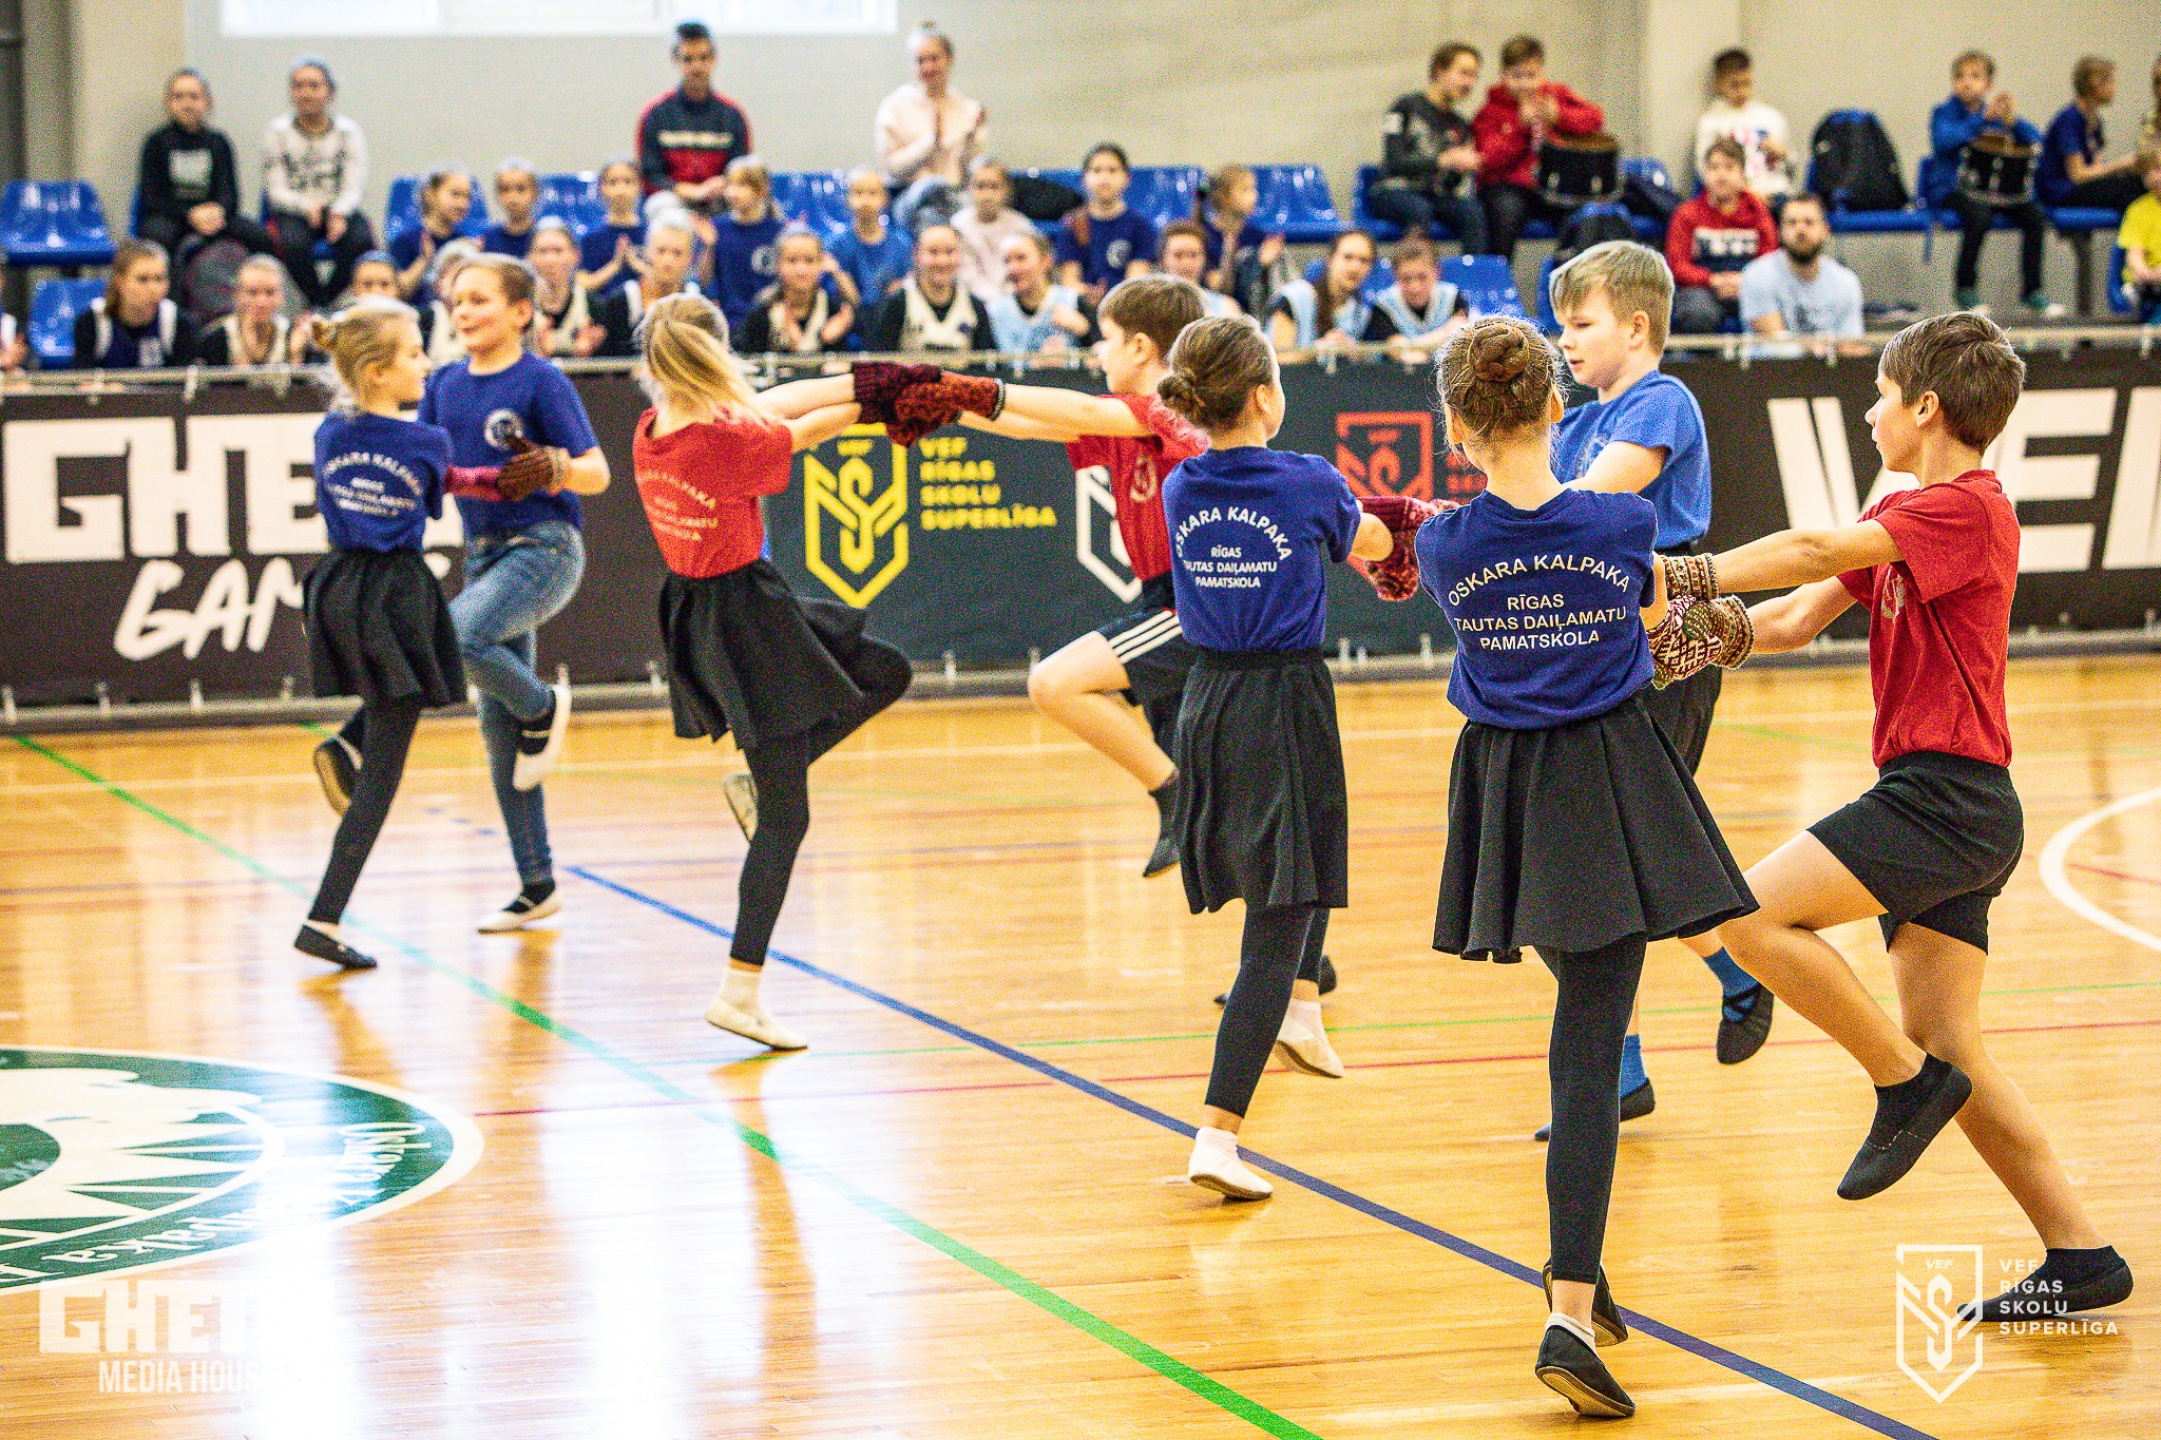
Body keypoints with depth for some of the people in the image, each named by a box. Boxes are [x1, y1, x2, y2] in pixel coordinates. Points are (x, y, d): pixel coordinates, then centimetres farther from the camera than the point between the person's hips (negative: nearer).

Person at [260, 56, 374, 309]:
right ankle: (318, 301, -12)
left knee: (361, 240, -31)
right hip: (292, 212, -1)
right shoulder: (277, 132, 3)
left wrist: (339, 213, -26)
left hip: (338, 210, 1)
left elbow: (354, 188, -4)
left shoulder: (347, 131, 4)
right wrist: (307, 207, -24)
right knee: (293, 243, -34)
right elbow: (276, 191, -4)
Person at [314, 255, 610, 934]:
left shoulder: (542, 382, -8)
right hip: (484, 553, 7)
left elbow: (597, 473, -8)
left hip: (544, 547, -7)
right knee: (498, 727, 5)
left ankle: (543, 707, -4)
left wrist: (553, 468, -27)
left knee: (458, 633, -34)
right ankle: (537, 887, 11)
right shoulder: (446, 385, 11)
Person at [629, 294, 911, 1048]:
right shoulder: (726, 445, -26)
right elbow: (803, 430, -10)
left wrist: (871, 381, 7)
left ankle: (760, 781, 19)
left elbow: (768, 406, 4)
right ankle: (740, 991, 2)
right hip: (748, 625, -9)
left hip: (698, 612, 9)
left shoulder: (652, 431, -4)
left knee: (887, 673, 22)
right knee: (786, 820, 0)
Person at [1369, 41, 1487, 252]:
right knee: (1420, 209, -37)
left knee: (1473, 211, -26)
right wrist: (1444, 161, -20)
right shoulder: (1406, 107, 1)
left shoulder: (1461, 126, 17)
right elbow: (1394, 162, -11)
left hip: (1437, 196, 4)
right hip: (1393, 192, -4)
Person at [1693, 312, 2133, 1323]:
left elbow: (1815, 551, -22)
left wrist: (1688, 576, -20)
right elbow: (1798, 619, 15)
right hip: (1936, 805, 10)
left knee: (1753, 912, -18)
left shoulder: (1968, 508, -10)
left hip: (1947, 794, -10)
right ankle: (2079, 1256, 9)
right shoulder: (1901, 518, 20)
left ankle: (1908, 1083, -7)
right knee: (1944, 1048, 6)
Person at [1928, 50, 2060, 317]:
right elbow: (1944, 140, -23)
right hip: (1950, 189, -5)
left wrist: (2011, 120, -18)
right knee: (1979, 213, -35)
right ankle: (1965, 289, -17)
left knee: (2034, 214, -18)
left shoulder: (1995, 112, 12)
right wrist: (1983, 118, -25)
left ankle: (2032, 290, -6)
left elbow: (2035, 140, 1)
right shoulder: (1944, 113, 0)